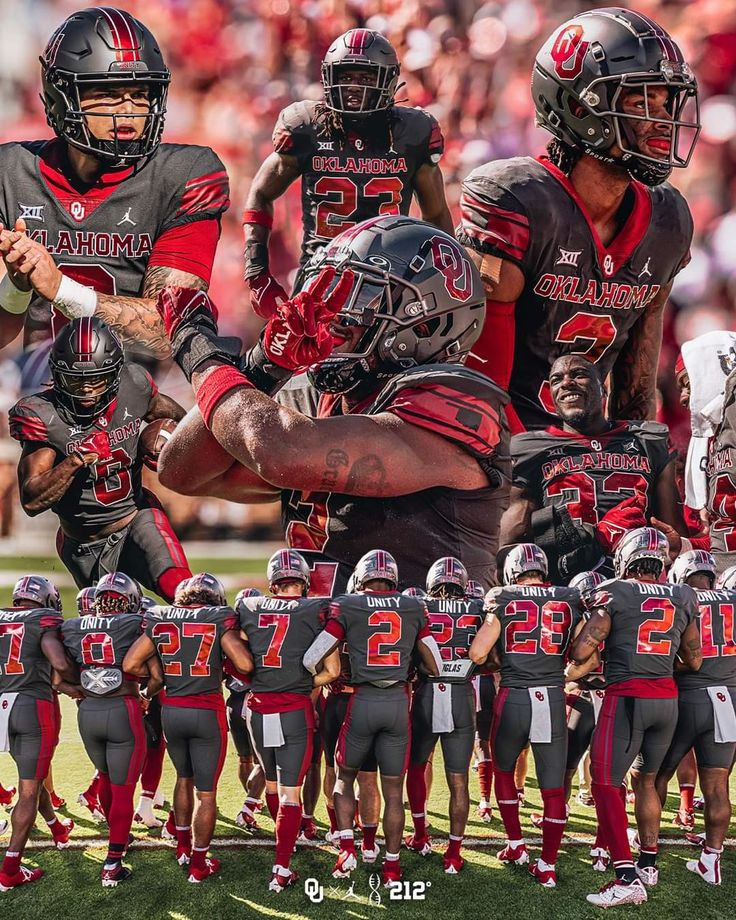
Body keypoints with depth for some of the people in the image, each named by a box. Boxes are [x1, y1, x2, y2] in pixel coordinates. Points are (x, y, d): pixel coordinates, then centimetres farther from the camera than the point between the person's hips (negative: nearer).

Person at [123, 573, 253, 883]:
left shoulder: (159, 619, 2)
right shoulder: (219, 619, -9)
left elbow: (130, 664, 1)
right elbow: (245, 664, -16)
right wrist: (234, 637, 3)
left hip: (171, 710, 4)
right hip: (208, 713, -4)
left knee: (184, 777, 27)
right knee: (206, 791, 6)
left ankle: (183, 846, 36)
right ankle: (198, 863, 11)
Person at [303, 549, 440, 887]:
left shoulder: (346, 606, 0)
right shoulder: (414, 608, 7)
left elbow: (311, 659, -3)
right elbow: (435, 664, 9)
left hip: (362, 701, -1)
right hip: (399, 702, 1)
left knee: (345, 777, 19)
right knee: (393, 789, 10)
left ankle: (347, 848, 4)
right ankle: (392, 865, 12)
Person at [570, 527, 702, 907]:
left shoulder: (614, 594, -4)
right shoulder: (683, 598, 9)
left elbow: (581, 653, -9)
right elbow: (694, 661, 16)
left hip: (627, 697, -5)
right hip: (667, 698, 5)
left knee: (606, 784, -4)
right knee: (645, 779, 22)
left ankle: (627, 878, -14)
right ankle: (648, 864, 28)